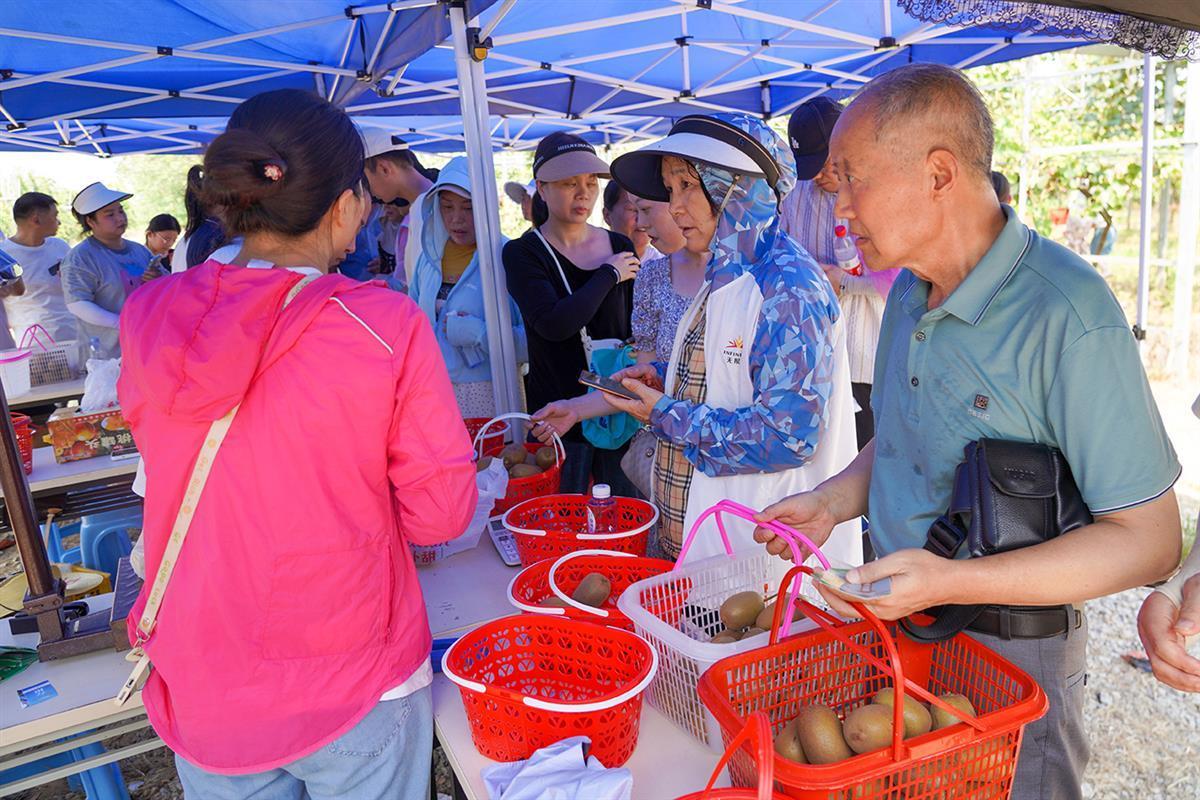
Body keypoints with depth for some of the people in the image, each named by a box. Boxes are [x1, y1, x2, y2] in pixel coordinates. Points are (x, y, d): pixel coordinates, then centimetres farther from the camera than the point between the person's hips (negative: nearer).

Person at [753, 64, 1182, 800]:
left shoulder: (1068, 315, -23)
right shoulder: (909, 291, 2)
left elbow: (1150, 539, -20)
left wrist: (953, 582, -29)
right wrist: (834, 501, -3)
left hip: (1011, 656, -7)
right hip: (891, 623, 7)